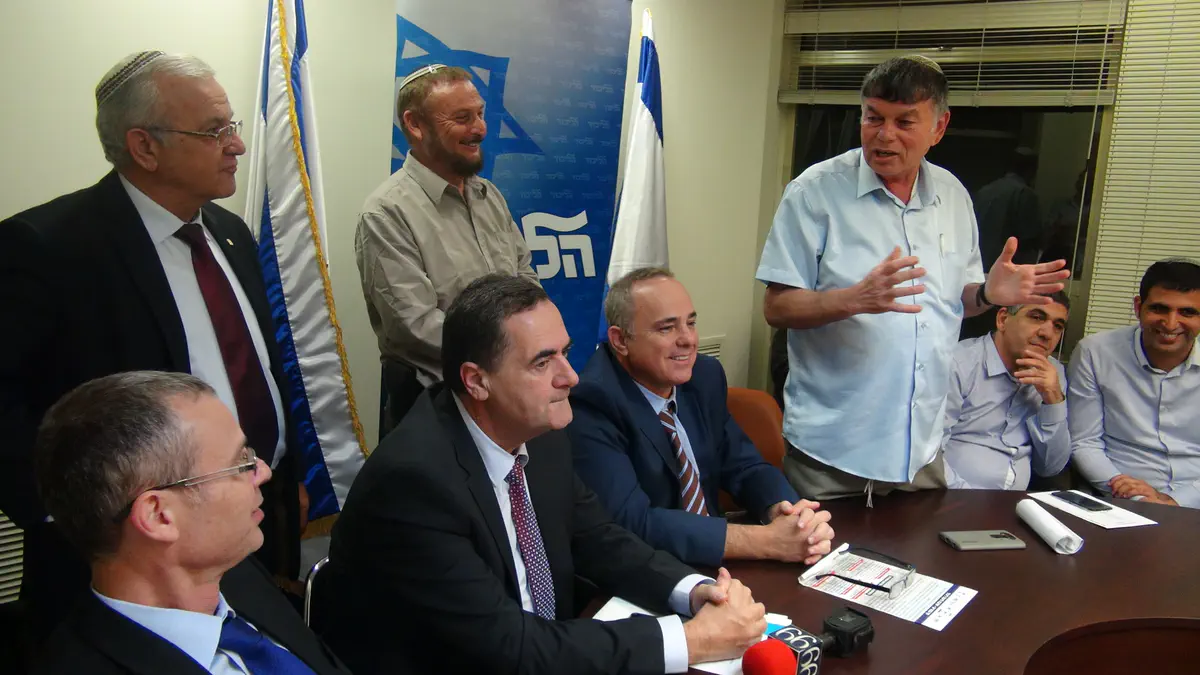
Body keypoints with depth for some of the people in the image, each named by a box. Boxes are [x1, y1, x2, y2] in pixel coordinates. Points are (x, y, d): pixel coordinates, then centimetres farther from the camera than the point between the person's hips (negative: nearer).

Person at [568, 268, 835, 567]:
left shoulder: (706, 375, 0)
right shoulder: (591, 406, -20)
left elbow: (743, 465, 7)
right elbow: (633, 522, -26)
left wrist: (789, 514, -15)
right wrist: (768, 541, -25)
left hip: (711, 566, 6)